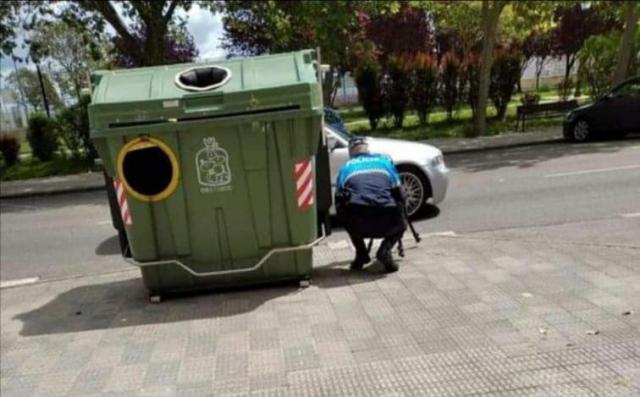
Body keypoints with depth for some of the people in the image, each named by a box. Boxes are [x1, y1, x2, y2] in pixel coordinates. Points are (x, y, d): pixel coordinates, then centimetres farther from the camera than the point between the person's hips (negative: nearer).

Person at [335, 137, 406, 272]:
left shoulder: (346, 167, 23)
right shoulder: (385, 160, 23)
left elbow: (339, 202, 26)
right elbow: (398, 192, 22)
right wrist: (398, 212, 39)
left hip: (358, 225, 1)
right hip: (386, 223, 0)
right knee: (400, 225, 34)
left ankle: (361, 254, 22)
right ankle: (385, 249, 6)